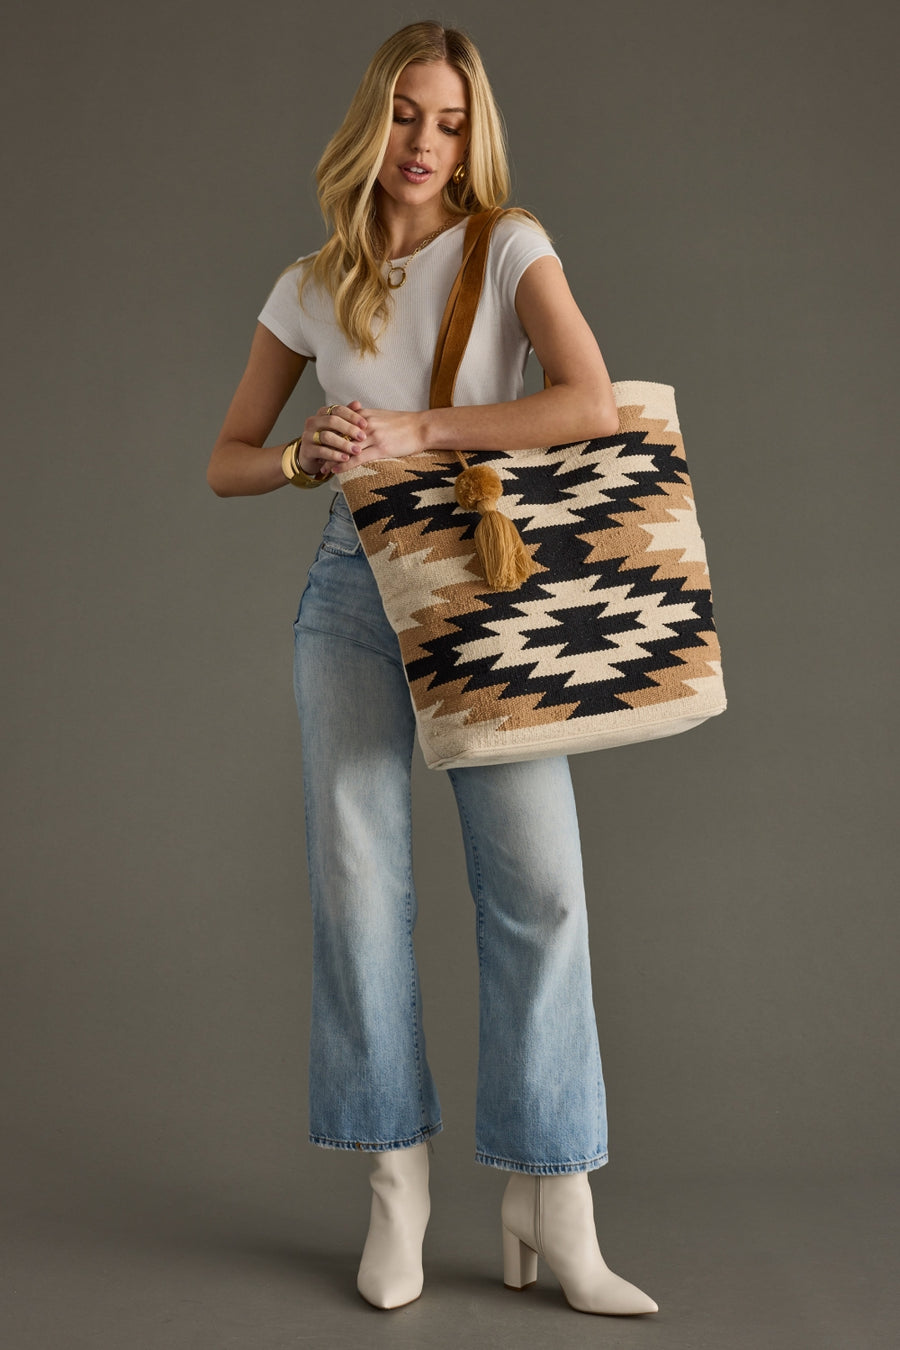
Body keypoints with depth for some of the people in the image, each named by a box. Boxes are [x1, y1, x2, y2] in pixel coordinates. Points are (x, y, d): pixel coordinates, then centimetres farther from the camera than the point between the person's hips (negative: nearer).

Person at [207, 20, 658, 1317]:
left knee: (538, 883, -8)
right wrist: (310, 459, -9)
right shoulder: (311, 289, 8)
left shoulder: (509, 248, 1)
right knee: (358, 880, -2)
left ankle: (551, 1209, 1)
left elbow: (594, 405, -15)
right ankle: (396, 1185, 11)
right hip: (355, 592, 2)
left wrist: (414, 429, -16)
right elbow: (226, 463, 13)